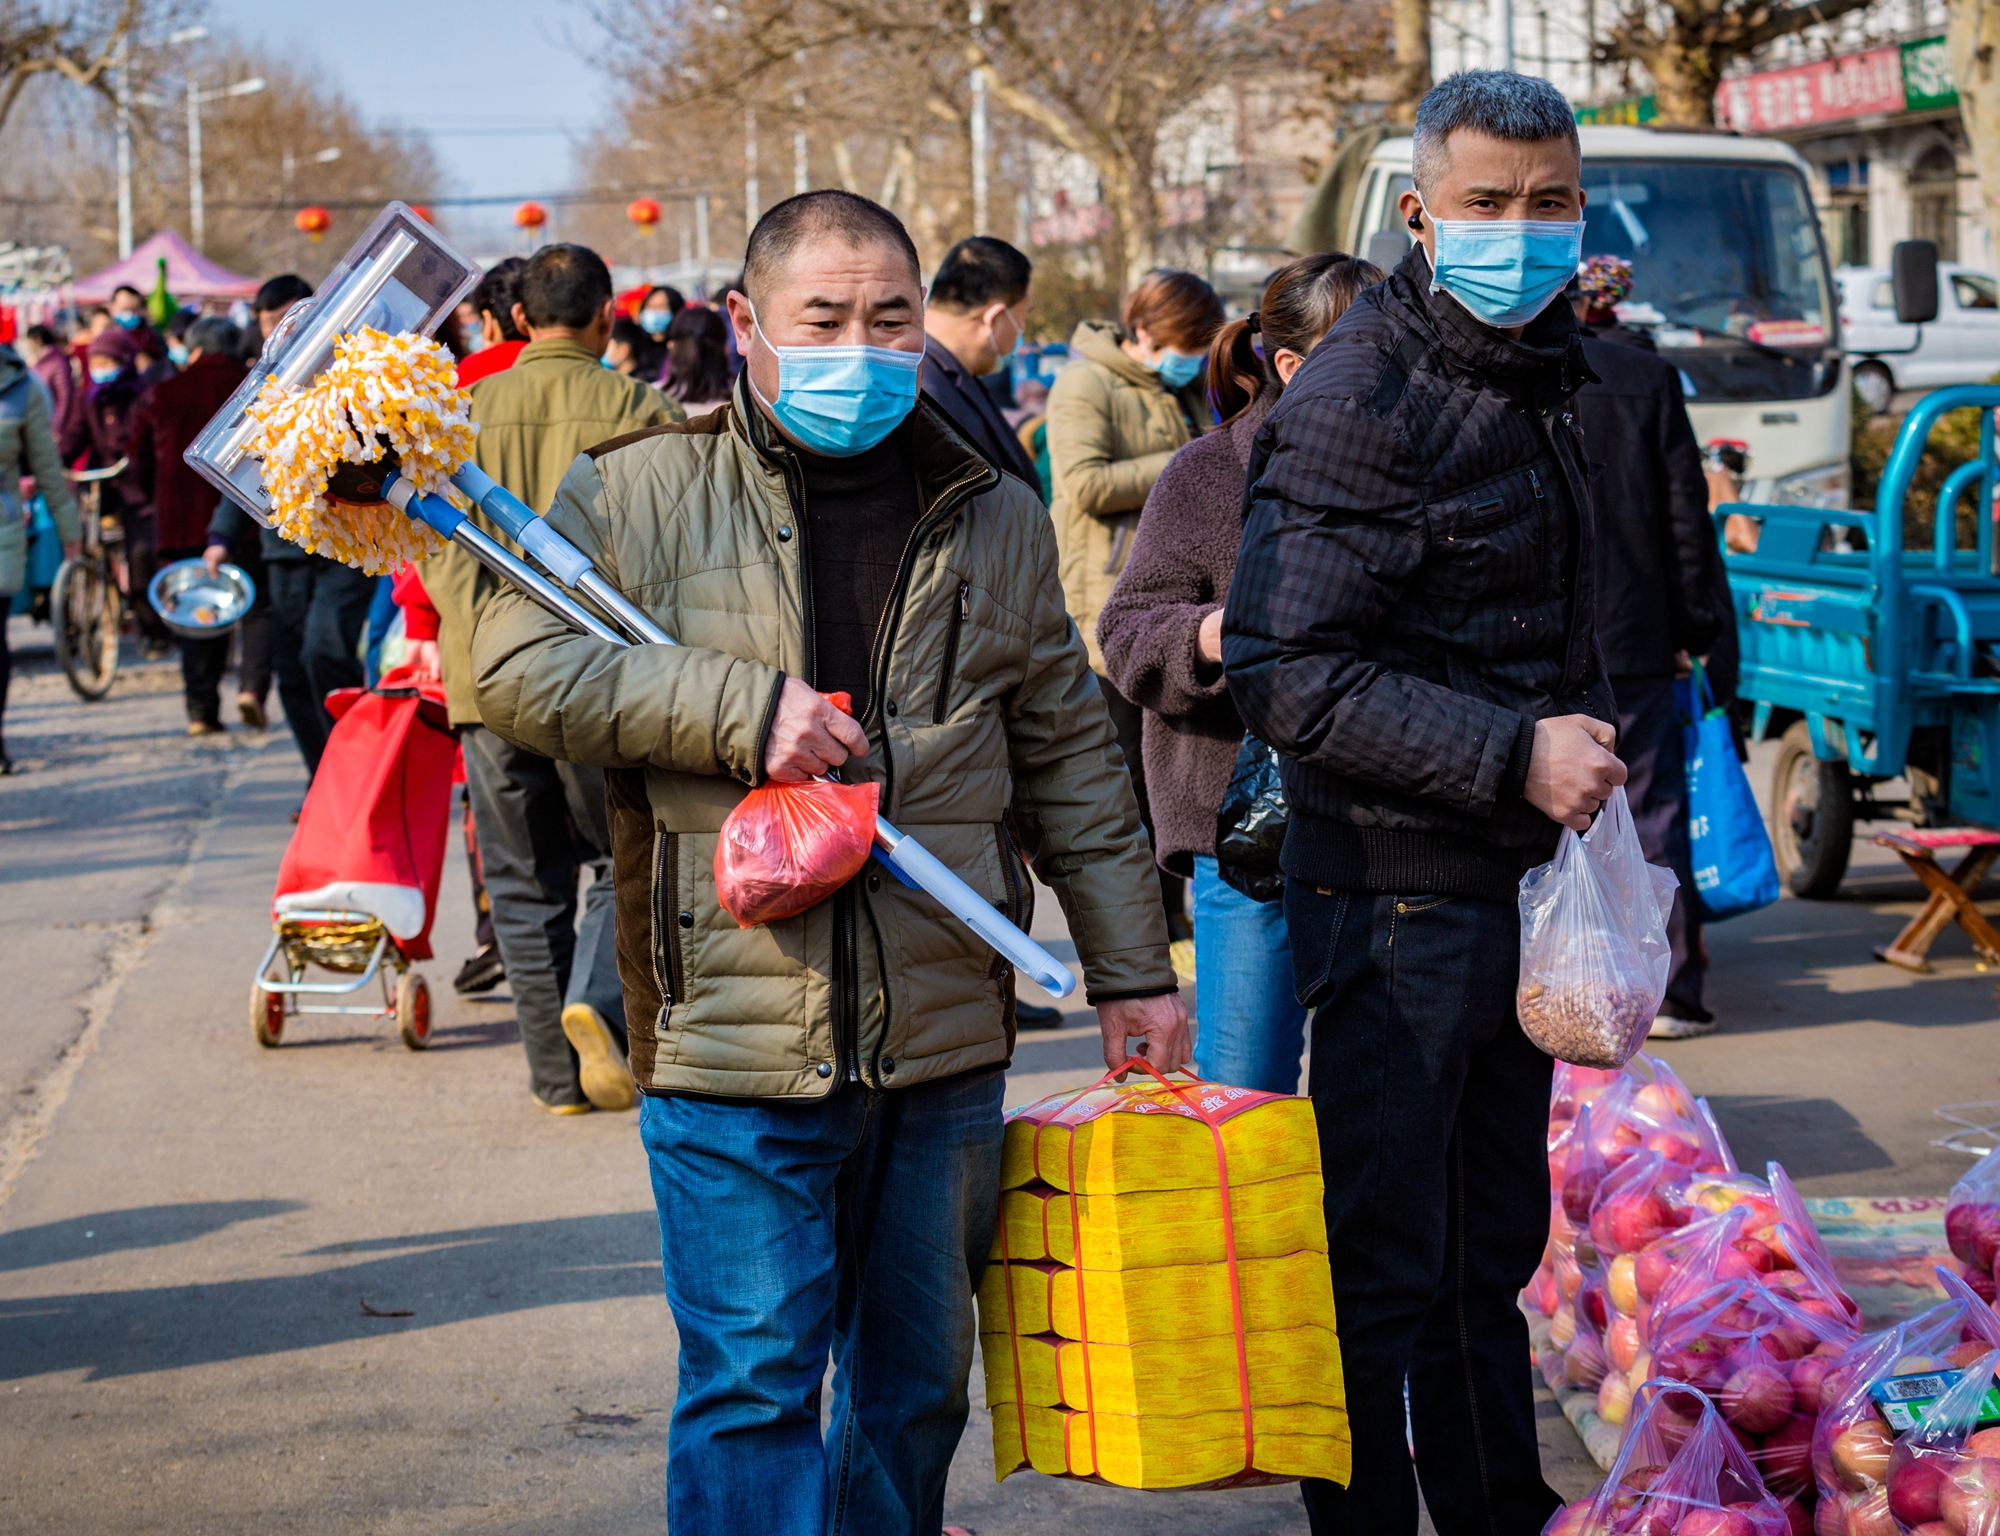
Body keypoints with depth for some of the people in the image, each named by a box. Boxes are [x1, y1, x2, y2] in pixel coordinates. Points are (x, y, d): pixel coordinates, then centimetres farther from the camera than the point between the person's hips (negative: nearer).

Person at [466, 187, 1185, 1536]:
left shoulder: (994, 516, 11)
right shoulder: (644, 491, -1)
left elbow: (1070, 756, 15)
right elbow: (515, 662, -8)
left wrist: (1131, 969, 13)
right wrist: (742, 710, -15)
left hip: (944, 1045, 4)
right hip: (733, 1038, -4)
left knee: (920, 1381, 15)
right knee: (752, 1387, -4)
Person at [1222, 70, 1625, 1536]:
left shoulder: (1543, 384, 14)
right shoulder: (1361, 400, -15)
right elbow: (1289, 674, -22)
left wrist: (1587, 744, 15)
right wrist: (1512, 755, -24)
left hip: (1521, 891, 8)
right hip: (1398, 899, -8)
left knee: (1493, 1251, 18)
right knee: (1383, 1269, -1)